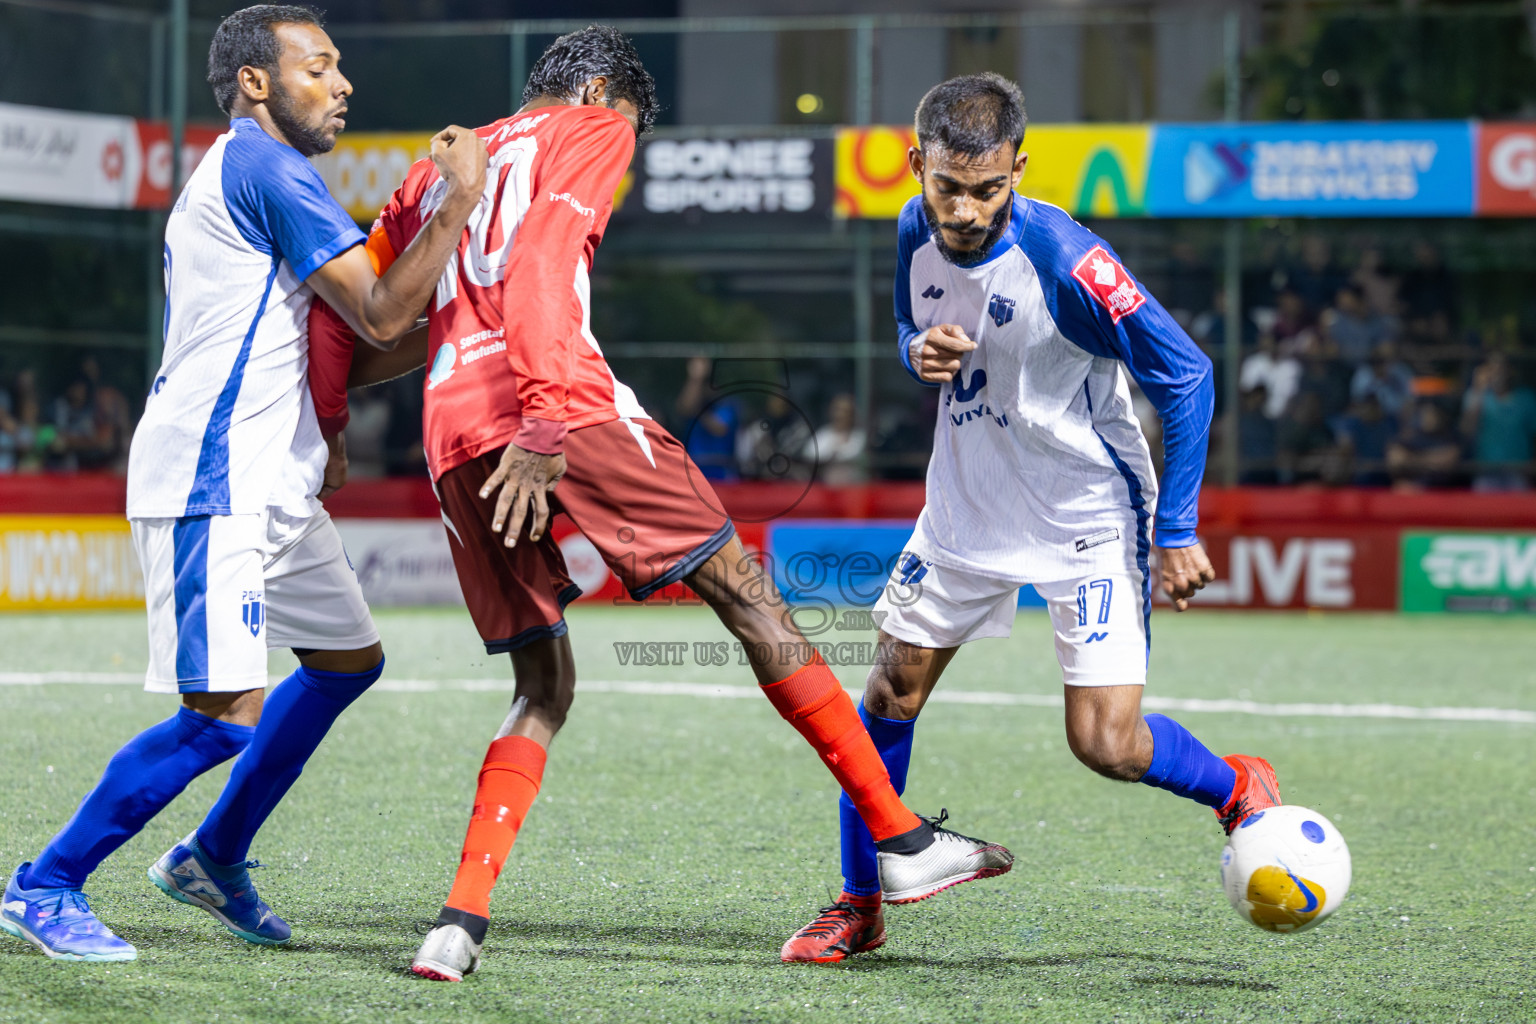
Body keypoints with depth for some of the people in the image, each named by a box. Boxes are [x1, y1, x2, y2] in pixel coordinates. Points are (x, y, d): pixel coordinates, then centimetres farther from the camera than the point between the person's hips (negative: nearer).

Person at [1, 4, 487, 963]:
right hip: (211, 485, -11)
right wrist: (460, 200, -12)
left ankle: (213, 858, 26)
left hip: (266, 481, 11)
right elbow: (383, 314, -17)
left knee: (349, 658, 19)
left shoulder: (235, 170, 21)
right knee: (227, 716, -15)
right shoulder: (265, 165, -12)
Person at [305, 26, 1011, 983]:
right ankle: (900, 839, -1)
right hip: (566, 404, -6)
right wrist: (545, 424, -18)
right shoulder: (589, 132, 11)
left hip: (452, 431, 6)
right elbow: (540, 260, -9)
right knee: (745, 590, 1)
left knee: (545, 688, 13)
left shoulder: (439, 169, 31)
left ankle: (462, 918, -5)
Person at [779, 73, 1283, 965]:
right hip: (968, 507, 6)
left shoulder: (1063, 259, -28)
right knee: (891, 694, 5)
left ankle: (1240, 789, 18)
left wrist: (1178, 532, -19)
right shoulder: (919, 233, -8)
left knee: (1106, 743, -13)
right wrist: (922, 354, -13)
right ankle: (859, 907, 21)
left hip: (1089, 518, -6)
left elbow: (1185, 374, -21)